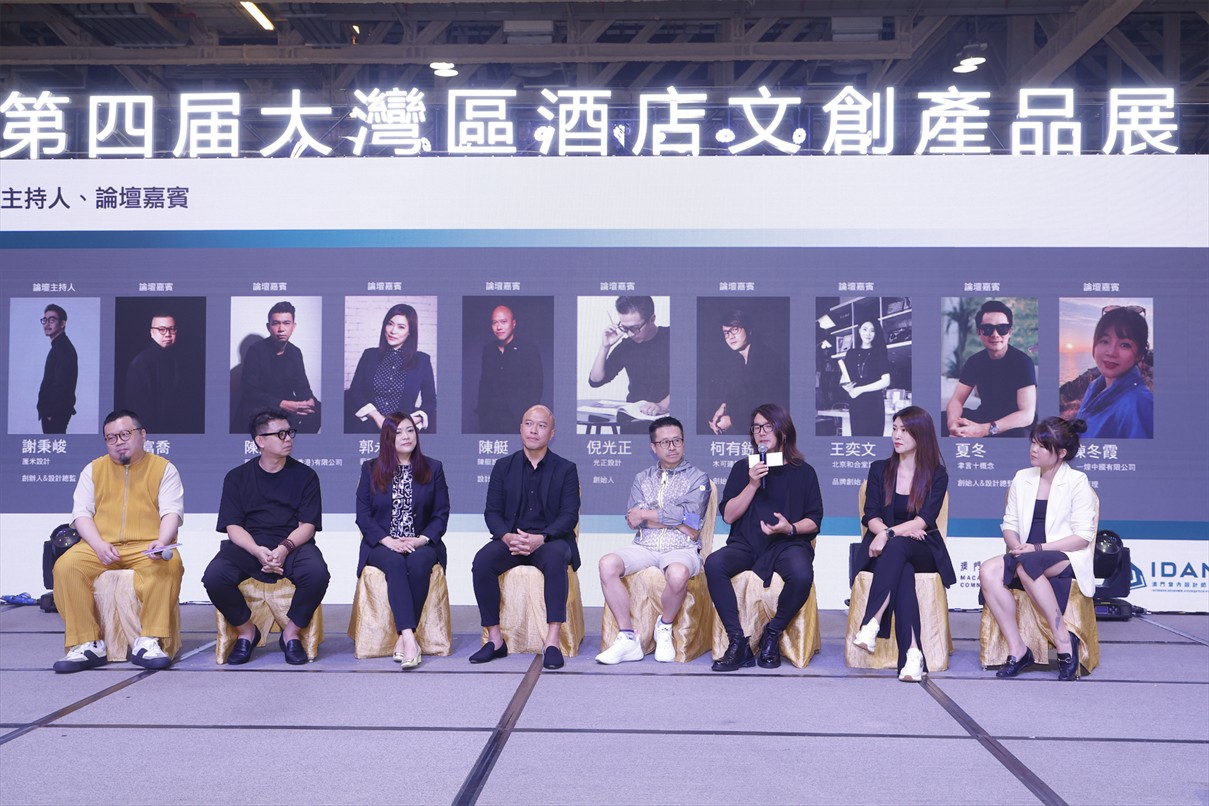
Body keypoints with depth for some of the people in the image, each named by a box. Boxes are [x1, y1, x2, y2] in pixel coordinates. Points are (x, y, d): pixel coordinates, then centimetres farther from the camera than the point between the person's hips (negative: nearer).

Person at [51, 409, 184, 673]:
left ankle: (148, 641, -28)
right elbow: (81, 513, 8)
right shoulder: (93, 469, 16)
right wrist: (99, 545, -12)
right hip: (100, 546, 2)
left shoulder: (163, 468, 9)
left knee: (169, 563, -34)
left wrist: (161, 542, -22)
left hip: (147, 548, -2)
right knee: (66, 565, -26)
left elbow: (172, 511, 0)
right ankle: (87, 644, -20)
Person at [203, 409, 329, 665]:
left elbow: (307, 526, 0)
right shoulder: (237, 477, 9)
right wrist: (258, 551, -20)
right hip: (248, 545, 1)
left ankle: (292, 632, -6)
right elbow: (233, 527, 0)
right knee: (214, 576, -29)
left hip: (293, 545, 0)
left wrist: (284, 548, -20)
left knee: (317, 573, -33)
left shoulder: (305, 475, 7)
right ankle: (246, 630, -1)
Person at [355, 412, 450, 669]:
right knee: (395, 563, -34)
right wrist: (388, 541, -13)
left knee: (419, 563, -34)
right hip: (382, 545, 0)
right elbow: (363, 515, 3)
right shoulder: (370, 470, 10)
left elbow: (441, 514, 5)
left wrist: (421, 540, -13)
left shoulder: (433, 469, 11)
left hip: (422, 544, 0)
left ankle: (403, 638, -29)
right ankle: (409, 639, -45)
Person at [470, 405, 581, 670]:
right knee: (482, 561, -28)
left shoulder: (566, 469, 6)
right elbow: (492, 511, 6)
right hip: (511, 539, 2)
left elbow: (570, 515, -3)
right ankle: (495, 638, -19)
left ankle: (552, 642, -37)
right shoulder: (504, 467, 12)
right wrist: (507, 536, -17)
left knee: (555, 559, -37)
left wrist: (541, 538, -22)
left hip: (550, 540, -2)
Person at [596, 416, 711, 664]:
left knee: (678, 573, -39)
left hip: (681, 548, -3)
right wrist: (676, 521, -6)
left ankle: (665, 626, -8)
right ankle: (628, 638, -20)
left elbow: (689, 514, -9)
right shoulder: (642, 478, 19)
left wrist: (646, 513, -3)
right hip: (644, 547, 3)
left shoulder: (698, 478, 9)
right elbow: (632, 519, 3)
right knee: (608, 564, -27)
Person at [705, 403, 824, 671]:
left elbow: (814, 520, 7)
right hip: (746, 544, 2)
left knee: (802, 575, -36)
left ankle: (772, 635, -10)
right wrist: (753, 484, -6)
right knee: (713, 564, -31)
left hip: (788, 544, -1)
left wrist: (790, 528, -14)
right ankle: (738, 643, -25)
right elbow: (728, 515, 5)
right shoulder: (743, 468, 14)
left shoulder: (803, 472, 10)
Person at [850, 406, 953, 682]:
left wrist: (891, 534, -25)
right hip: (885, 550, 1)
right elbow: (871, 517, 3)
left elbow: (925, 520, -8)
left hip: (922, 551, -1)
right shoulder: (879, 469, 13)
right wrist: (903, 530, -17)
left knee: (897, 548, -37)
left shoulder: (937, 475, 6)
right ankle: (912, 653, -48)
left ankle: (871, 626, -48)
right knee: (903, 572, -35)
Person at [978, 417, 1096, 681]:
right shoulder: (1022, 478, 15)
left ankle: (1064, 639, -25)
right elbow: (1009, 524, 14)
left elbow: (1083, 536, -8)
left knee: (1027, 564, -38)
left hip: (1067, 558, -5)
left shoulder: (1077, 481, -1)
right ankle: (1017, 650, -24)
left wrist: (1039, 548, -17)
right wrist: (1015, 546, -9)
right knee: (988, 571, -27)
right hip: (1027, 556, 5)